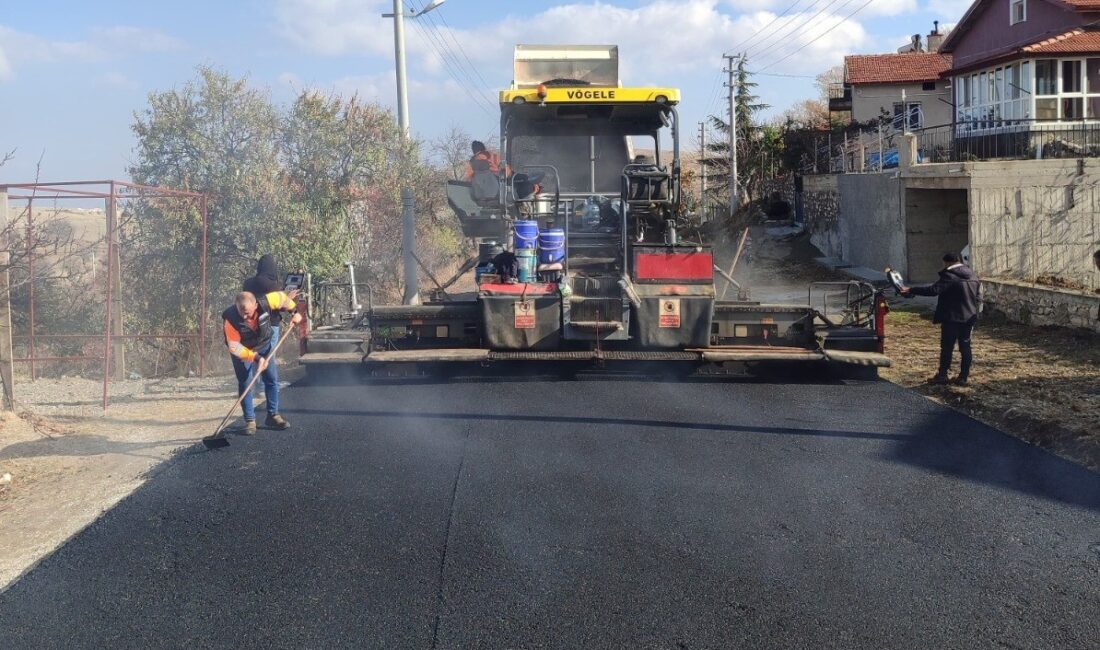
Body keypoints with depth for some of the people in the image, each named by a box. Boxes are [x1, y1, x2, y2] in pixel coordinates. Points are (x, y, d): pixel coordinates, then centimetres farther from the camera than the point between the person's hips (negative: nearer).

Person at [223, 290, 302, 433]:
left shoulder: (266, 302, -33)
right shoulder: (231, 319, -36)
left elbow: (282, 297, -10)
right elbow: (234, 347, -29)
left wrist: (295, 311, -8)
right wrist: (256, 357, -34)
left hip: (264, 345, 3)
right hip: (242, 350, -3)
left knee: (272, 379, 5)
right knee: (245, 383, -9)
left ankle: (273, 416, 17)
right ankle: (250, 420, 0)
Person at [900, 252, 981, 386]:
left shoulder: (950, 276, -15)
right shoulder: (973, 276, 10)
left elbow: (933, 289, -24)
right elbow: (978, 296, 16)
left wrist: (911, 290, -24)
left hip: (951, 318, -7)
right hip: (969, 318, 7)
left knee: (947, 347, 2)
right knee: (965, 347, 8)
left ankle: (942, 375, 7)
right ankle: (964, 377, 9)